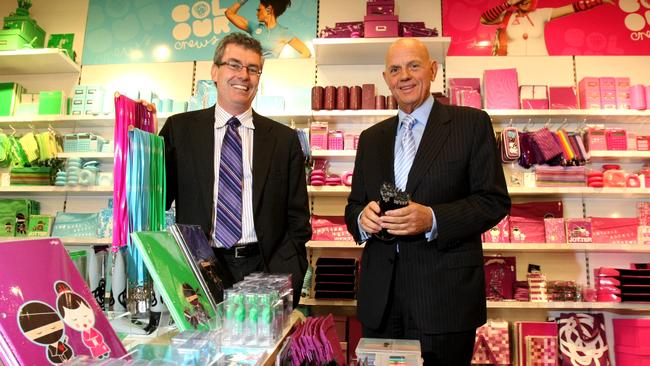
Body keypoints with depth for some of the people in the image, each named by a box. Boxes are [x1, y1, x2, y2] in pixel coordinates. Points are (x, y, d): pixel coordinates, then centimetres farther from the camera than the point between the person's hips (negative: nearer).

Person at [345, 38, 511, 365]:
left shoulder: (471, 123, 0)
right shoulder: (371, 138, 13)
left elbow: (495, 201, -5)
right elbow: (354, 205, 14)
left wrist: (432, 219, -20)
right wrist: (362, 218, -10)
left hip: (445, 294, -3)